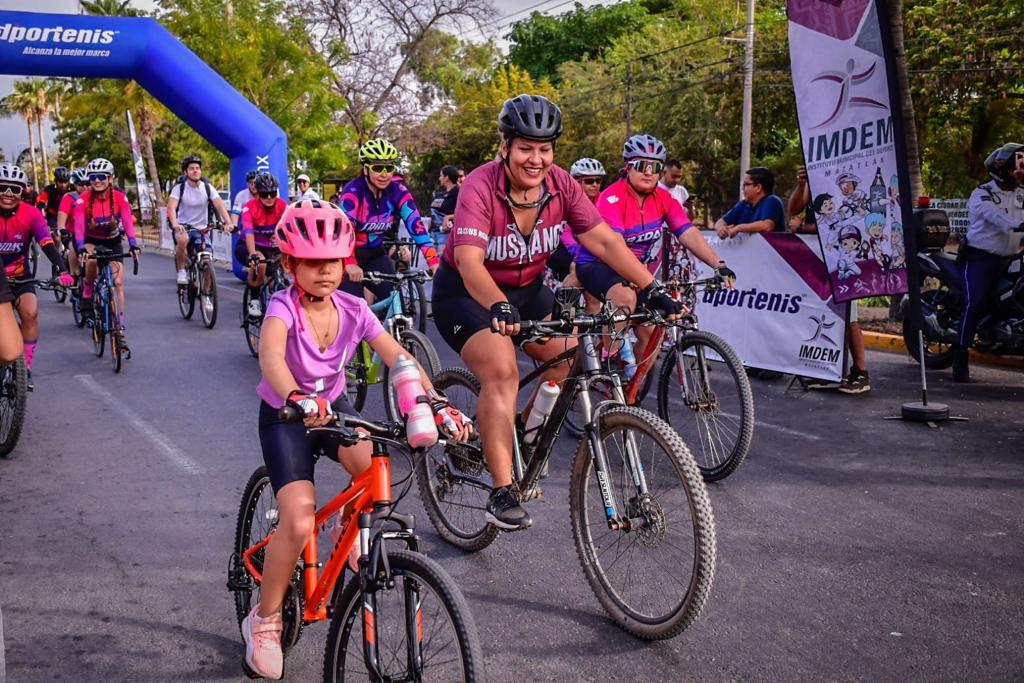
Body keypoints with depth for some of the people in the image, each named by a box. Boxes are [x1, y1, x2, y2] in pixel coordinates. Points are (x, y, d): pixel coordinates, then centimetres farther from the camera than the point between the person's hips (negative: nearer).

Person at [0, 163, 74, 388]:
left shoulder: (31, 214, -14)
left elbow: (47, 244, -23)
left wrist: (63, 271, -38)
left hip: (19, 277, 1)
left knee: (30, 312, -21)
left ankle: (26, 367, -10)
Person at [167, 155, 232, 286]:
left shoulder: (207, 187, -2)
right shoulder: (179, 188, -8)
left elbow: (220, 205, -13)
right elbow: (171, 207, -21)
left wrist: (228, 223, -31)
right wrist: (175, 224, -41)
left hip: (202, 229, 2)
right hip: (183, 227, -2)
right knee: (183, 240, -37)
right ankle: (181, 271, -17)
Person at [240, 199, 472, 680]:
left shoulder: (354, 310, -12)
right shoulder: (283, 306, -24)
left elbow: (399, 359, -21)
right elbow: (270, 354, -45)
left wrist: (437, 403, -37)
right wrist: (298, 399, -65)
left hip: (333, 406, 3)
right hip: (285, 416, -3)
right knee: (299, 523, -20)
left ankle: (348, 526, 7)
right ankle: (264, 620, 5)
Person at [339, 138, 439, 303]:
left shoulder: (397, 192, -11)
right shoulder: (353, 190, -22)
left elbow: (416, 225, -21)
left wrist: (434, 262, -34)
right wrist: (350, 264, -53)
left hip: (375, 254, 4)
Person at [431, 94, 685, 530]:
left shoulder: (560, 185, -12)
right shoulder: (480, 187, -27)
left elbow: (603, 240, -14)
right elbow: (469, 260, -39)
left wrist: (653, 291, -23)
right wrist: (498, 307, -57)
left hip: (526, 289, 6)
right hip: (466, 294, -6)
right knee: (502, 372, -26)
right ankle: (502, 494, -20)